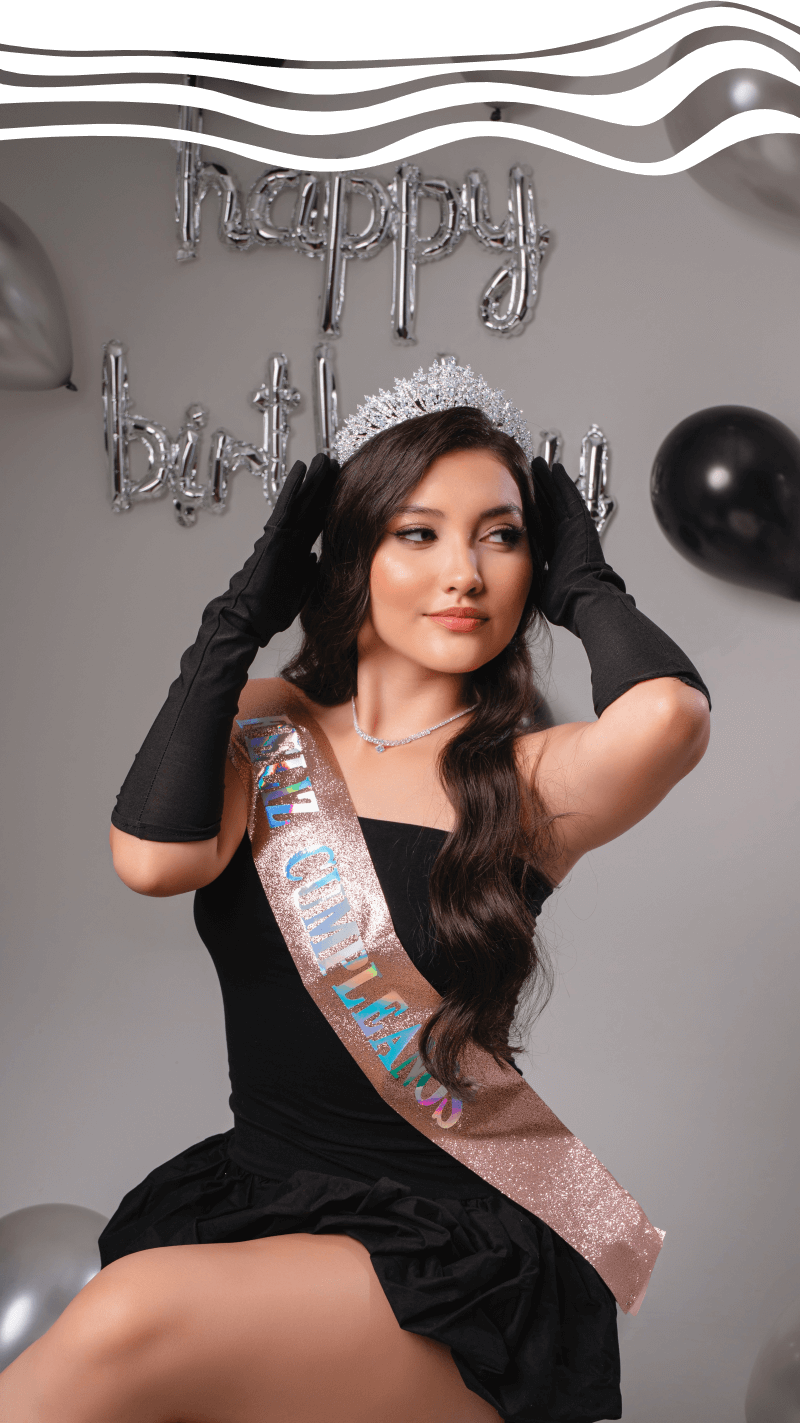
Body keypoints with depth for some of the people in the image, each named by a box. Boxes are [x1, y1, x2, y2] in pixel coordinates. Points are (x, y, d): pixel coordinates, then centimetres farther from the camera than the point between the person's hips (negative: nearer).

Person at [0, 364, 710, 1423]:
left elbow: (668, 711, -27)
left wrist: (583, 584, -6)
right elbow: (154, 856, -14)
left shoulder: (532, 779, -5)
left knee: (136, 1320, -27)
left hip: (459, 1240, -3)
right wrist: (242, 612, -7)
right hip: (251, 1196, 3)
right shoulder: (264, 729, 5)